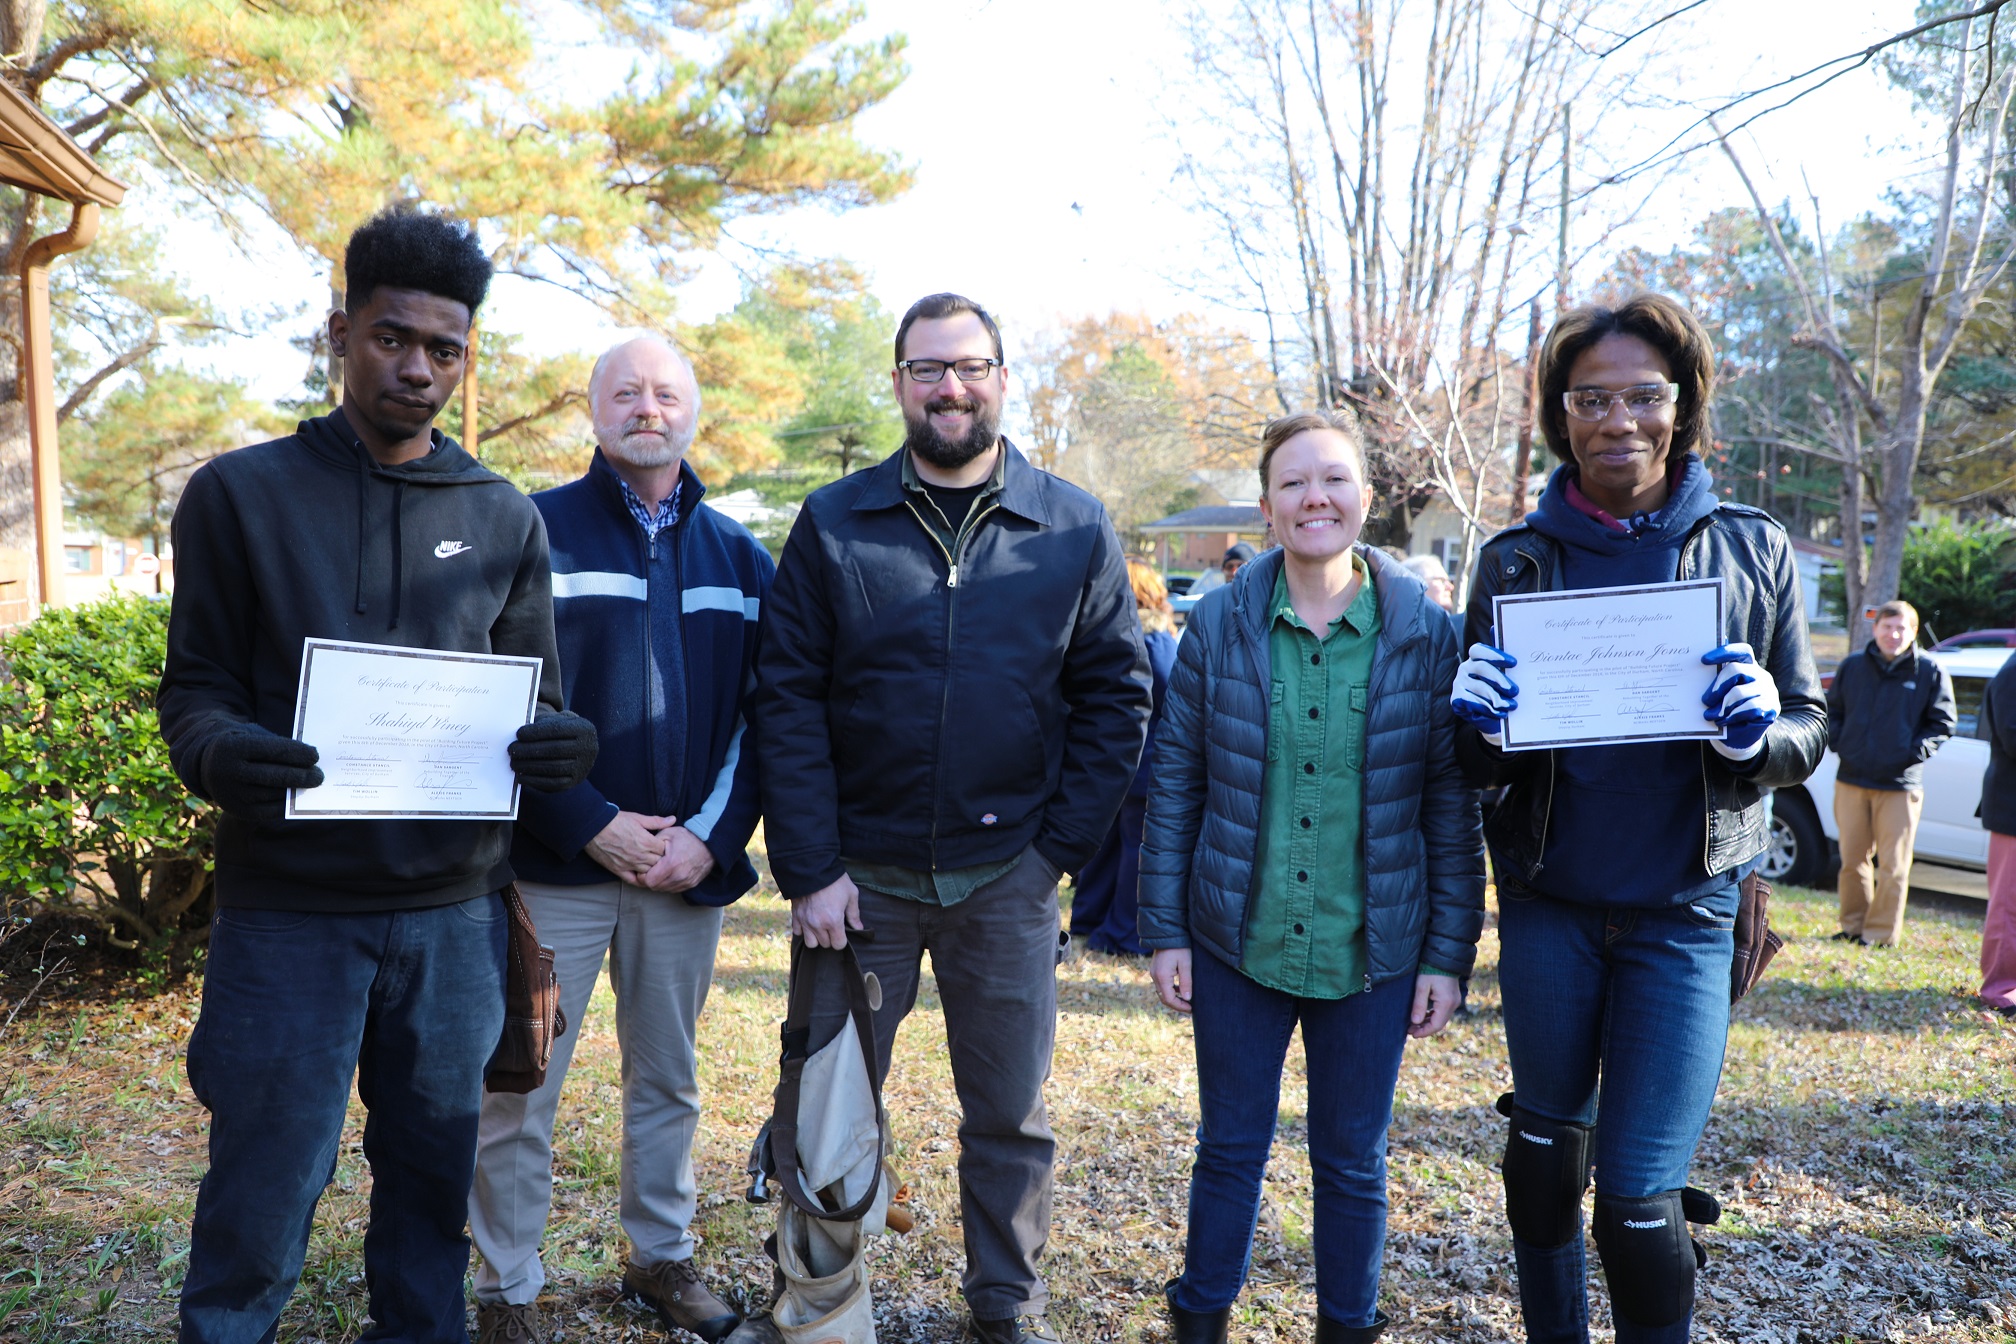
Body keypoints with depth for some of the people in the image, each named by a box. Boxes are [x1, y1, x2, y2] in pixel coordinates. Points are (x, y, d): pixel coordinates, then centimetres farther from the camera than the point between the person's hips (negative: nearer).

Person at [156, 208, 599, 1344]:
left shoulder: (505, 517, 9)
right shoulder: (242, 494, 4)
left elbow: (540, 700, 11)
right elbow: (194, 687, 3)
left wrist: (563, 744, -13)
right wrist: (220, 753, -20)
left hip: (456, 909, 2)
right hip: (289, 908, -2)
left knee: (434, 1174, 13)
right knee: (265, 1186, 4)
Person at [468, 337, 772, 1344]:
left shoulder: (739, 556, 8)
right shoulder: (536, 533, -2)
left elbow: (759, 718, 5)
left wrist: (713, 838, -7)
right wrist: (591, 825, -14)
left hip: (689, 867, 3)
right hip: (557, 859, -3)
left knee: (668, 1079, 17)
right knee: (522, 1088, 5)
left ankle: (663, 1256, 34)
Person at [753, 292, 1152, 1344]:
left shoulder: (1075, 530, 1)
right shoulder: (833, 524, 0)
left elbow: (1116, 696, 2)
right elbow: (787, 700, -3)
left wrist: (1061, 846, -4)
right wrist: (810, 868, -9)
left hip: (1007, 874, 1)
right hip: (860, 873, 0)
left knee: (1010, 1110, 13)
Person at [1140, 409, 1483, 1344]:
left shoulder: (1425, 634, -5)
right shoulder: (1220, 625, -4)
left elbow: (1451, 806, -1)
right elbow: (1174, 786, 0)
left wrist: (1449, 954, -2)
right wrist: (1165, 932, -1)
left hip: (1373, 952, 0)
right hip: (1238, 946, 1)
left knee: (1352, 1161, 15)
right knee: (1230, 1147, 15)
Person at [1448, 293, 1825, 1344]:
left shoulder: (1751, 548, 0)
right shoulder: (1516, 559, 1)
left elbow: (1811, 728, 5)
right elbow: (1479, 766, 5)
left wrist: (1758, 733, -18)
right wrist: (1480, 723, -18)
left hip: (1683, 911, -1)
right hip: (1548, 903, 2)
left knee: (1638, 1192, -3)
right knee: (1546, 1146, 17)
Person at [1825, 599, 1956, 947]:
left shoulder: (1930, 672, 0)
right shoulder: (1851, 668, 7)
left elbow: (1943, 722, 5)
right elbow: (1831, 711, 16)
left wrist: (1917, 750, -9)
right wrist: (1838, 742, 0)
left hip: (1900, 785, -2)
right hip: (1851, 781, 3)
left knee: (1893, 865, 0)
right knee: (1852, 860, 9)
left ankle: (1882, 932, 8)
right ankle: (1853, 925, 21)